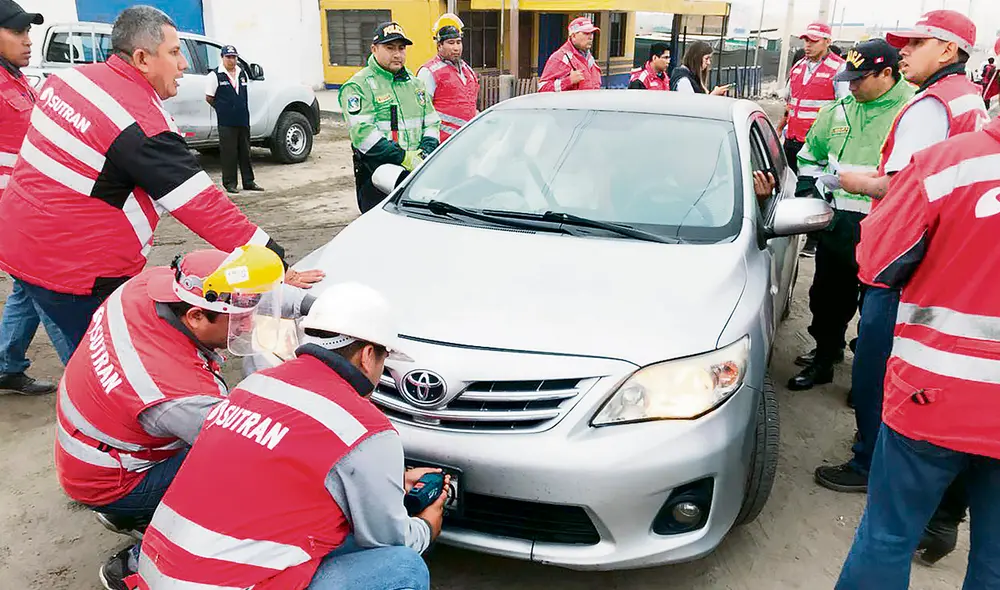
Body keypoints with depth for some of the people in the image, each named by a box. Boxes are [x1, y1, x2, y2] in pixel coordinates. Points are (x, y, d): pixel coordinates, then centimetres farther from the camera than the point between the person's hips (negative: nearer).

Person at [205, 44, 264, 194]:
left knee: (245, 152, 10)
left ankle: (248, 182, 17)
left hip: (243, 120, 5)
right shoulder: (215, 75, -5)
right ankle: (229, 183, 6)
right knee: (228, 153, -2)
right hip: (226, 122, -5)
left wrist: (241, 110, 13)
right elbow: (209, 98, -1)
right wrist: (223, 109, 5)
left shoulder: (243, 74, 12)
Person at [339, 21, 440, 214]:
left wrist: (426, 153, -3)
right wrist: (403, 157, -21)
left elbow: (432, 122, 19)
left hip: (416, 176, 6)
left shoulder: (414, 83, 19)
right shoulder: (358, 86, -4)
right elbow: (362, 132, -16)